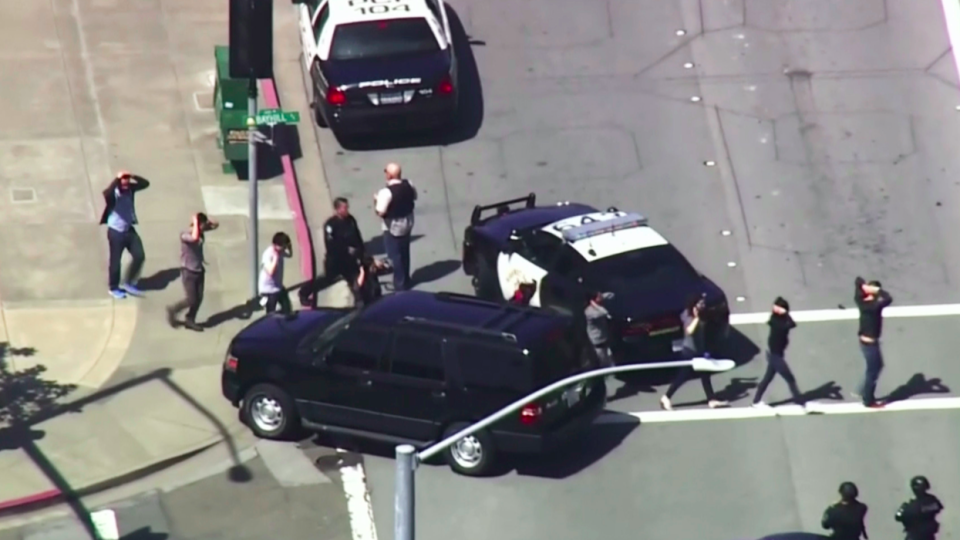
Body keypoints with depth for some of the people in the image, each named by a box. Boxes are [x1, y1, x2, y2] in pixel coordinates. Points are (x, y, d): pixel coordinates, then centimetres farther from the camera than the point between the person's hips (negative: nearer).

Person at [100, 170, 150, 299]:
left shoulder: (130, 188, -3)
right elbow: (107, 193, -44)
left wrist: (133, 176, -18)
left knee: (139, 256, 5)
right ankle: (114, 288, 25)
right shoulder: (113, 193, -21)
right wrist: (117, 179, -39)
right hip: (115, 231, -6)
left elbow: (145, 183, -4)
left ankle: (128, 283, 22)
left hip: (129, 229, 6)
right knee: (115, 261, 7)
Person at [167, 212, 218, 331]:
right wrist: (196, 222, -32)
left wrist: (206, 220, -10)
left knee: (199, 298, 9)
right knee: (191, 300, -3)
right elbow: (195, 238, -45)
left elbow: (215, 225, 8)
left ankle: (190, 320, 25)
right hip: (188, 271, -7)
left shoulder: (200, 231, -1)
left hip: (199, 270, 7)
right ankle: (172, 310, 21)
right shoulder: (185, 235, -23)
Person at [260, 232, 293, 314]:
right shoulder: (268, 254, -27)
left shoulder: (280, 251, -2)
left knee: (287, 309, 14)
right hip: (269, 289, -9)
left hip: (278, 286, 9)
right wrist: (276, 257, -36)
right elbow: (270, 271, -37)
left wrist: (290, 247, -1)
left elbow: (289, 255, 20)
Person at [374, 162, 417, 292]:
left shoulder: (386, 192, -28)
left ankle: (400, 285, 18)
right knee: (405, 253, 23)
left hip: (392, 227, -7)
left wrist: (376, 201, -8)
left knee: (395, 255, 9)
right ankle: (406, 281, 39)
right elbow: (413, 200, 8)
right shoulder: (409, 185, -8)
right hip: (407, 223, 7)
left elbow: (380, 212, -25)